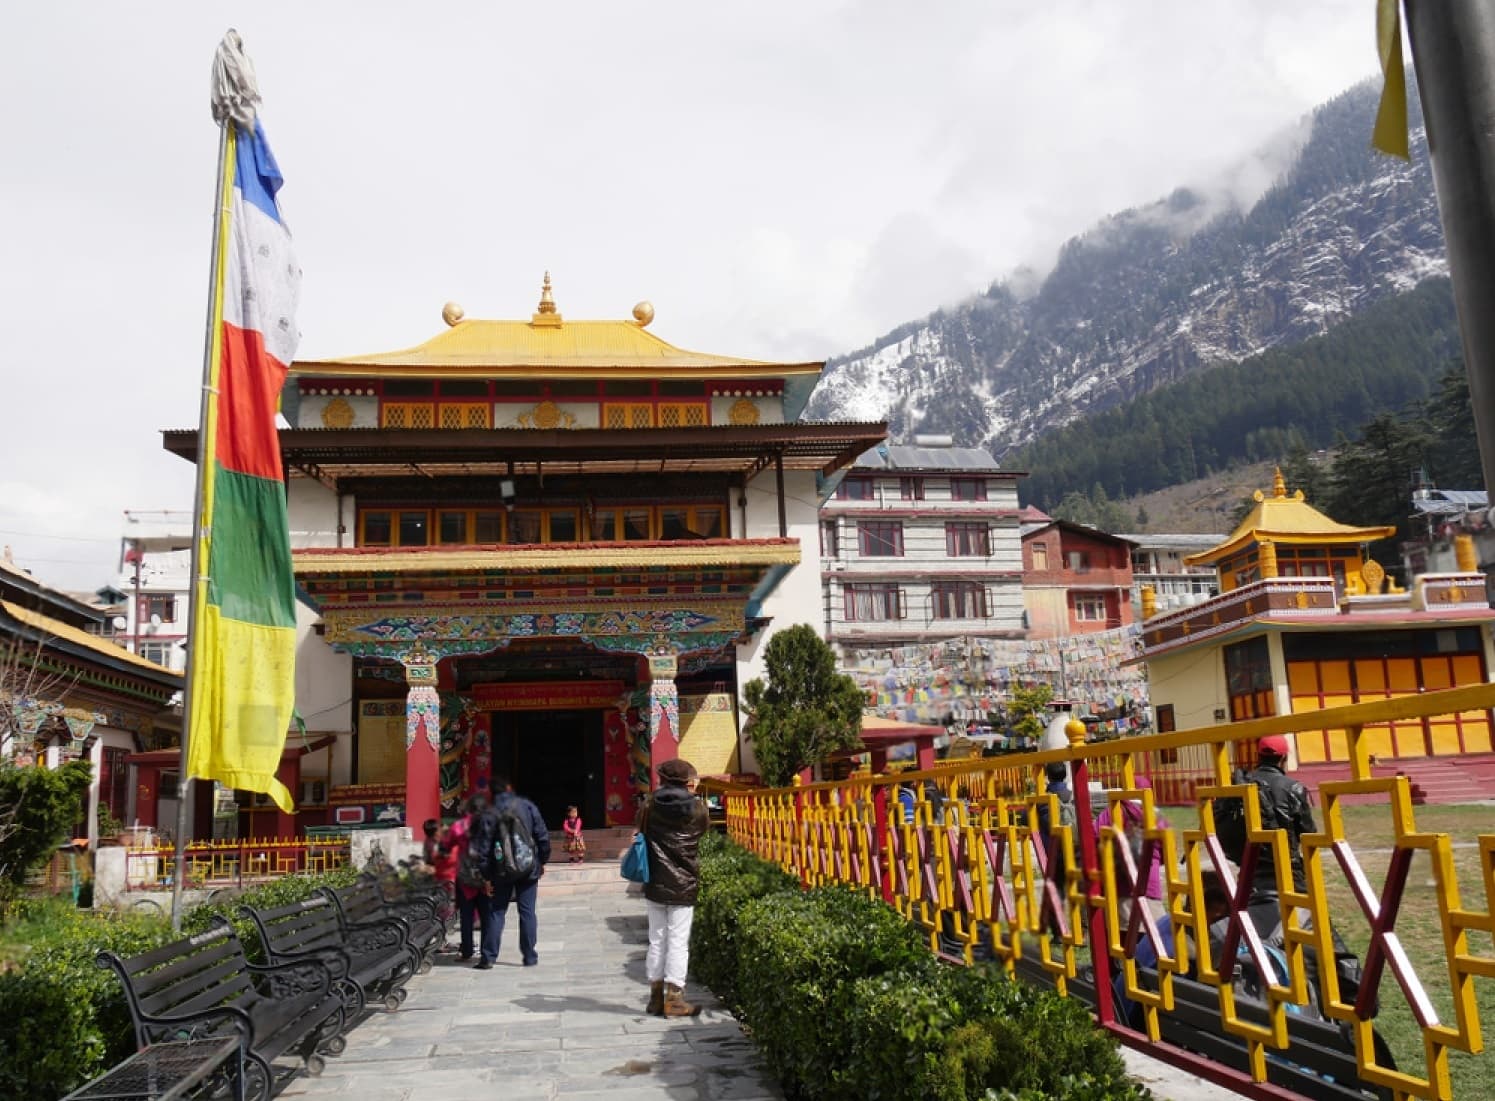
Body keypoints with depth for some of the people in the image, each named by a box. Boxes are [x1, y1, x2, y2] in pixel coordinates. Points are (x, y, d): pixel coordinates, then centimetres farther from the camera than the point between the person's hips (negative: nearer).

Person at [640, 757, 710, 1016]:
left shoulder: (651, 805, -3)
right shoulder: (696, 808, -8)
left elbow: (641, 828, 10)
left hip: (655, 885, 3)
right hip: (683, 887, -3)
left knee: (656, 941, 11)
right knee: (678, 943, 2)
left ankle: (656, 996, 17)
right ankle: (674, 999, 3)